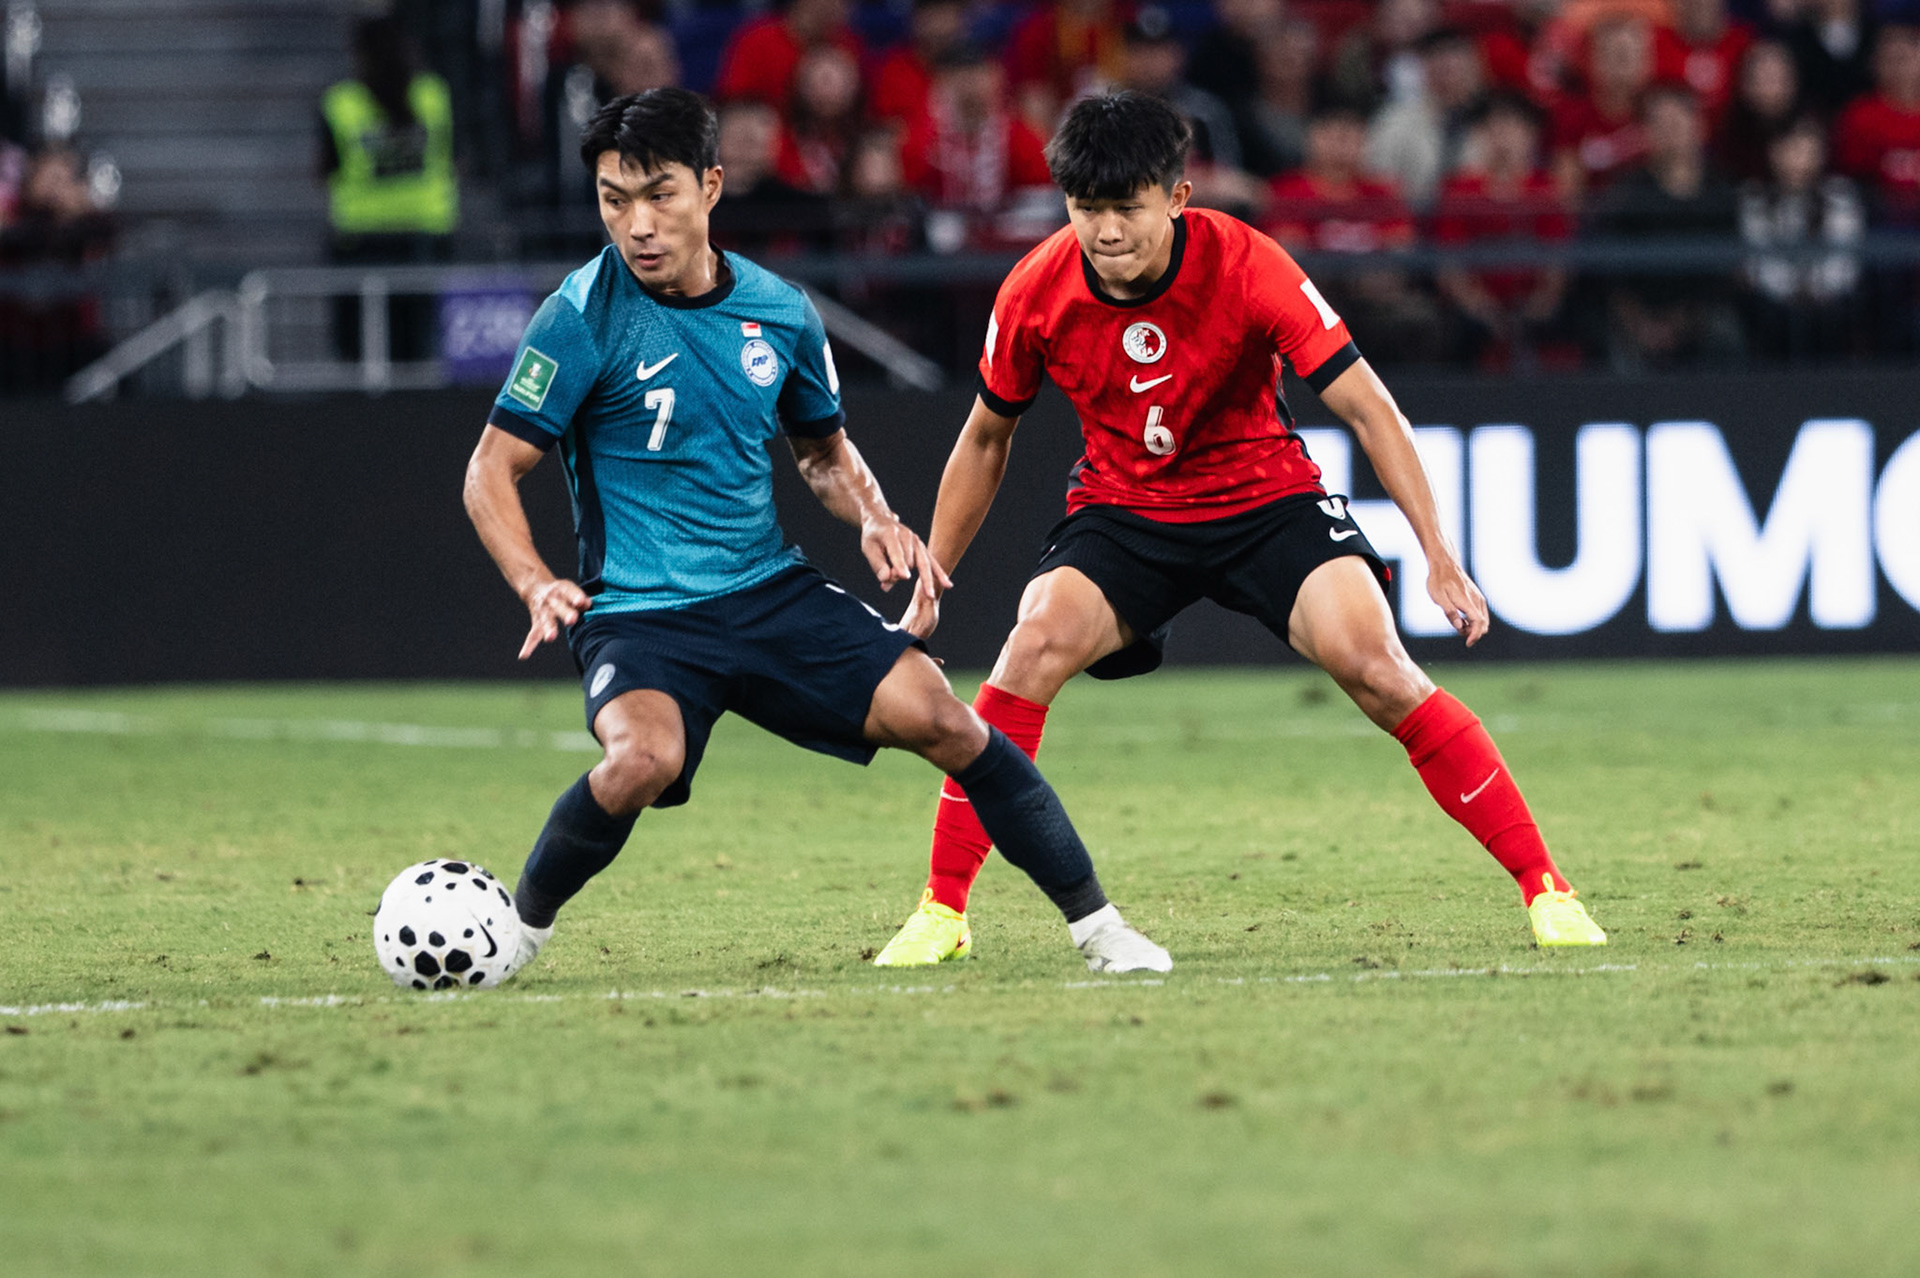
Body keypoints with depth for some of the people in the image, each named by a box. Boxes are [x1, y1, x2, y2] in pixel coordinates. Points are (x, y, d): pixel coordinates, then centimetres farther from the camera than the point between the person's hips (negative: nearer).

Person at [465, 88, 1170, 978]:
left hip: (771, 594, 4)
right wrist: (538, 585, -23)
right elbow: (491, 472, -7)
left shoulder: (778, 312, 4)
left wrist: (873, 519, 1)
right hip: (637, 611, -4)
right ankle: (520, 928, -8)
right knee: (646, 757, -34)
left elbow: (822, 447, 22)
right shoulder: (585, 314, -10)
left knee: (939, 718, -9)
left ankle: (1094, 923, 7)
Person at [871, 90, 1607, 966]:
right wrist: (930, 583, 6)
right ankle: (942, 910, -17)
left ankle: (1542, 885, -13)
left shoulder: (1247, 267, -23)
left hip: (1267, 498, -2)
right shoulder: (1036, 294, -15)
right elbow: (986, 437, 4)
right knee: (1036, 643, -26)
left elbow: (1365, 407, -20)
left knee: (1369, 661, -23)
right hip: (1121, 510, 2)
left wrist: (1439, 554, -26)